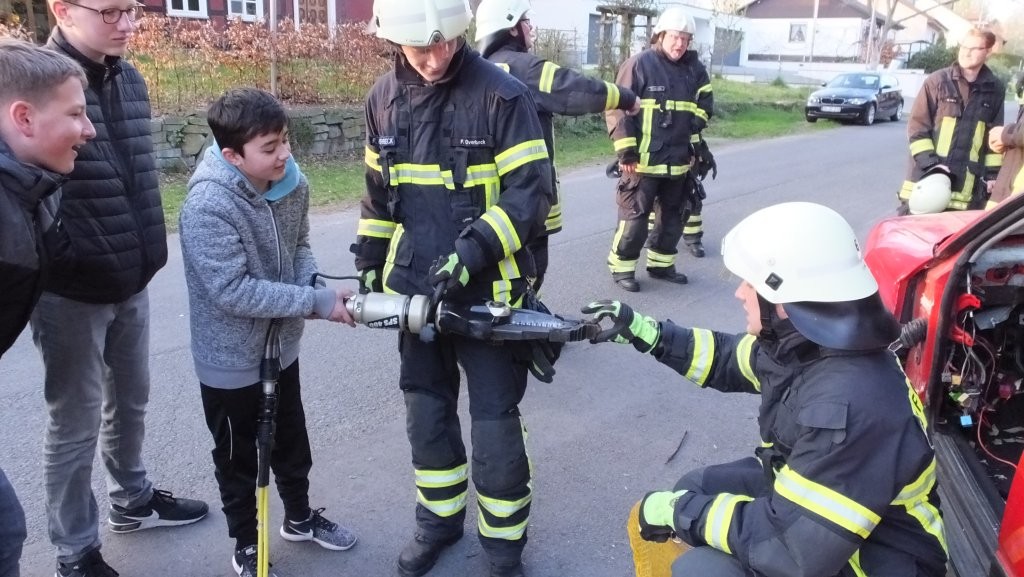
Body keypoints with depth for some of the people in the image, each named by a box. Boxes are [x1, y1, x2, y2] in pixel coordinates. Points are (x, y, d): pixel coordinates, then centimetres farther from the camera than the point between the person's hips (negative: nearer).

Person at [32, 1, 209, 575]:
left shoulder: (130, 79, 5)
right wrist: (38, 278, -13)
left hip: (133, 282, 6)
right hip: (71, 292, -6)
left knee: (130, 401, 21)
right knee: (76, 423, 8)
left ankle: (133, 499, 43)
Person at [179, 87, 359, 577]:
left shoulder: (292, 183, -8)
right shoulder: (208, 205, -28)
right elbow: (232, 291, -30)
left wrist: (314, 284, -15)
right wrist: (318, 302, -28)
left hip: (282, 344, 6)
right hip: (230, 358, -6)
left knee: (291, 440, 24)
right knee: (238, 455, 15)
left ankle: (299, 518, 48)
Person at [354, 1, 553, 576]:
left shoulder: (501, 93, -14)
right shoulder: (384, 98, 4)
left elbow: (532, 190, -16)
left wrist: (475, 250, -26)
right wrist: (370, 263, 16)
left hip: (488, 292, -5)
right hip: (416, 288, 5)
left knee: (495, 423, 4)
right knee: (426, 413, 17)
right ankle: (439, 520, 39)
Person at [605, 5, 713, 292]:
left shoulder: (694, 69, 8)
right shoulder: (639, 64, -9)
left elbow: (703, 107, 20)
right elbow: (617, 108, -11)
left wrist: (694, 144, 11)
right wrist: (626, 152, -14)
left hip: (679, 161, 7)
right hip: (643, 160, -6)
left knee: (672, 216, 15)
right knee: (635, 216, -3)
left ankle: (661, 264, 30)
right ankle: (622, 267, 11)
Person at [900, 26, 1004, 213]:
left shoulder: (995, 89, 7)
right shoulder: (937, 81, -2)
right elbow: (917, 126, -3)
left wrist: (992, 173, 7)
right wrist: (930, 164, -12)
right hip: (927, 179, -2)